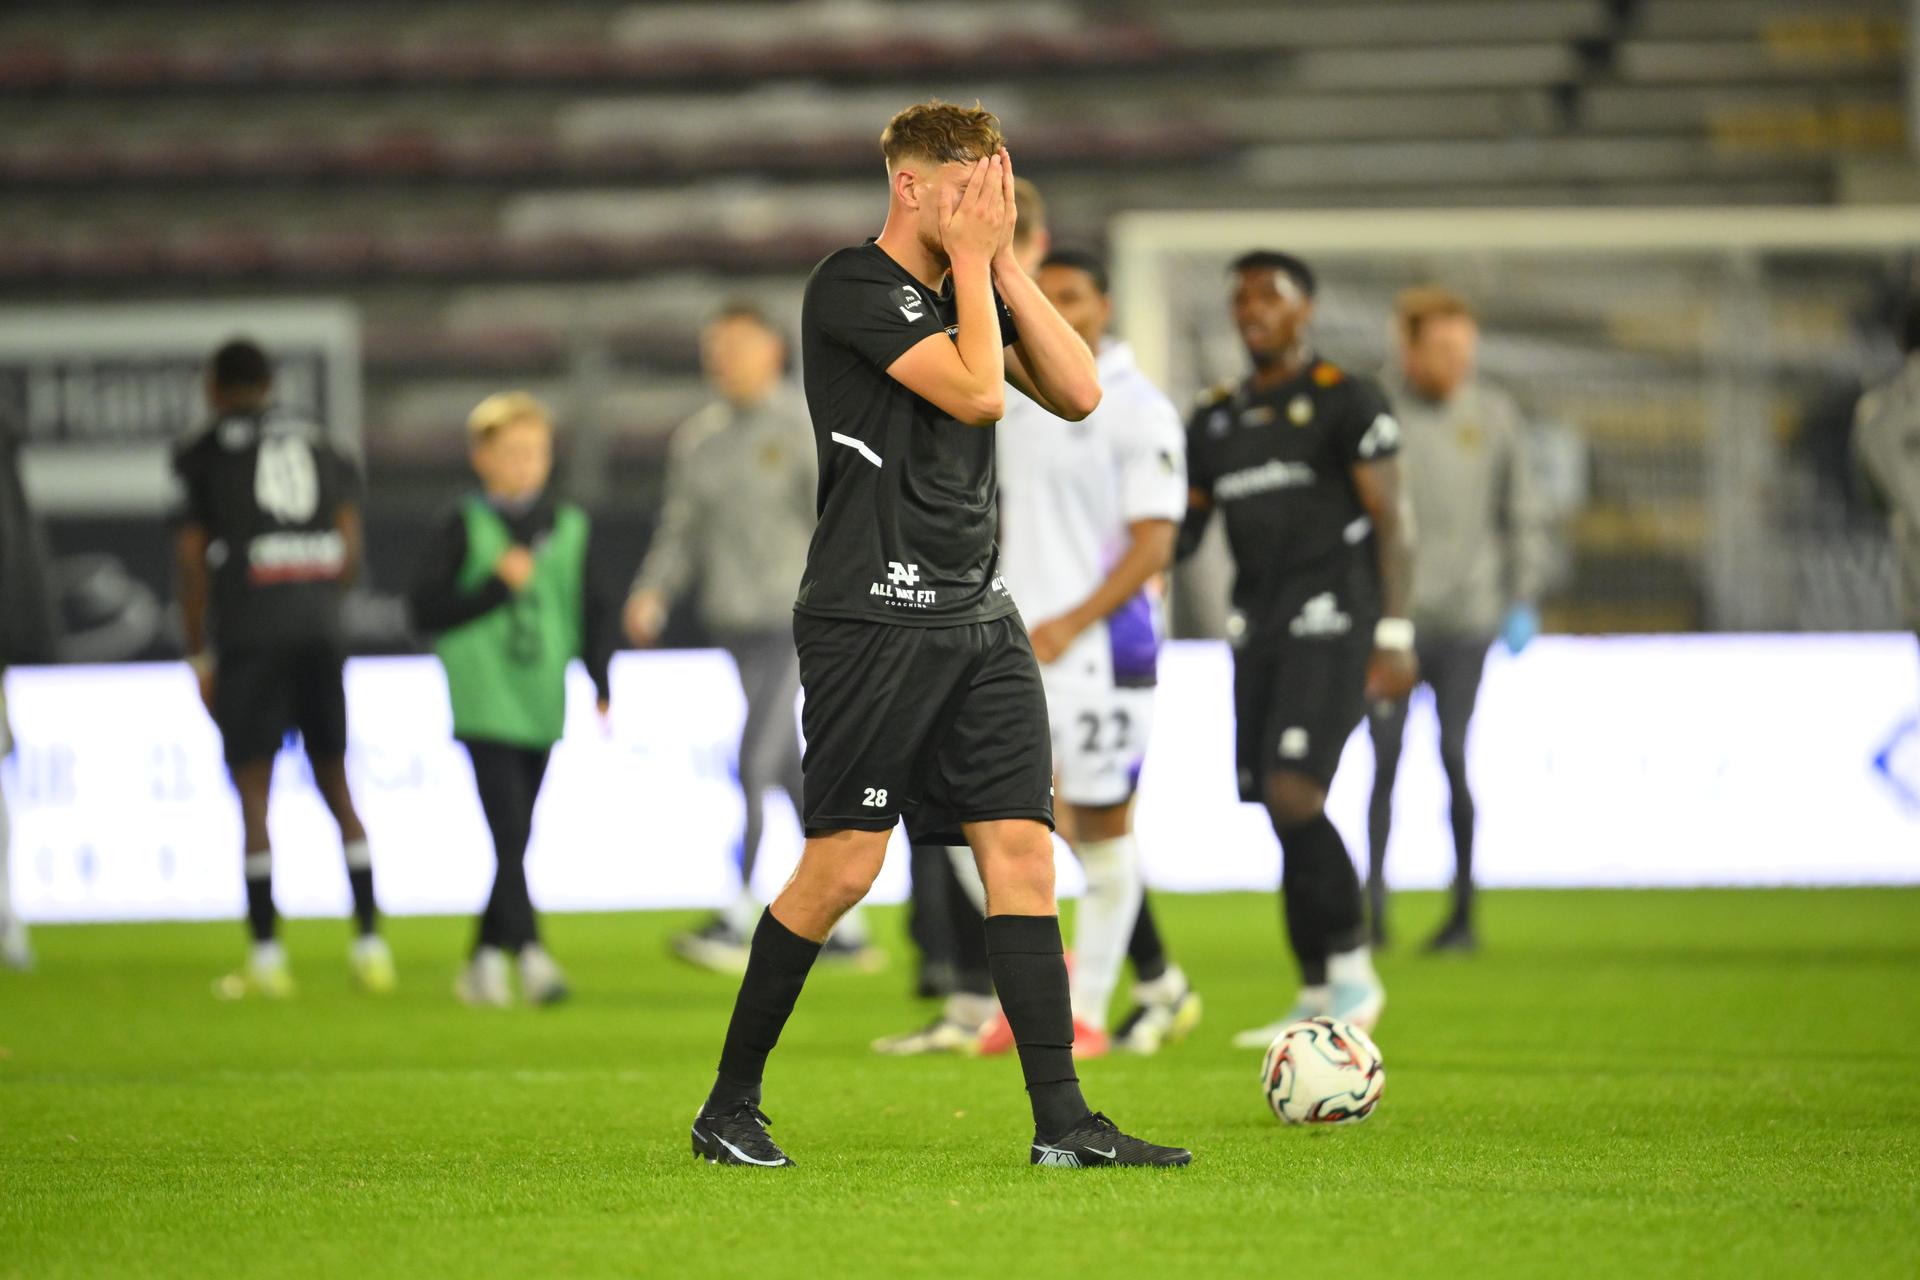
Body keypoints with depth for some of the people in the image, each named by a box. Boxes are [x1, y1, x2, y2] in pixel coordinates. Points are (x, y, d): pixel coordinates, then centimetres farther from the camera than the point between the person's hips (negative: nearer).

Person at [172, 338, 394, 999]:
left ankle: (267, 953, -4)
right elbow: (349, 553, 10)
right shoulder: (322, 446, 14)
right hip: (319, 632, 4)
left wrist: (200, 655, 5)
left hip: (248, 637, -4)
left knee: (253, 790, -1)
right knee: (336, 783, 10)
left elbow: (192, 561, -2)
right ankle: (369, 939, 4)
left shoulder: (204, 455, 1)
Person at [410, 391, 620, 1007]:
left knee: (518, 838, 9)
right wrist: (498, 585, -15)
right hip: (485, 701, -5)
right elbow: (426, 608, -7)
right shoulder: (465, 527, -2)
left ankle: (484, 959, 20)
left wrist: (602, 683, -3)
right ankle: (530, 954, -21)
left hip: (541, 706, 5)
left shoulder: (570, 528, 9)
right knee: (510, 834, -14)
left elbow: (597, 610, 10)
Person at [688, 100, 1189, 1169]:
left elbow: (1078, 392, 6)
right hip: (873, 617, -7)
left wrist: (1007, 262, 3)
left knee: (1022, 850, -1)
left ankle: (1062, 1121, -3)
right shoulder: (853, 287, -9)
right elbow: (977, 391, -19)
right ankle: (731, 1104, 6)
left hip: (980, 618, 7)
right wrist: (974, 259, -8)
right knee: (844, 867, -7)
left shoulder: (970, 289, 16)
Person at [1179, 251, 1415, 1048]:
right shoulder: (1215, 420, 16)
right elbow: (1181, 532, 22)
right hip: (1260, 626, 7)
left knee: (1294, 795, -18)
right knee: (1283, 815, 4)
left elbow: (1392, 521, -5)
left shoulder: (1345, 401, -3)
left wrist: (1394, 636, -12)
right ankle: (1318, 997, 10)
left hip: (1331, 622, -6)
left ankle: (1352, 972, -7)